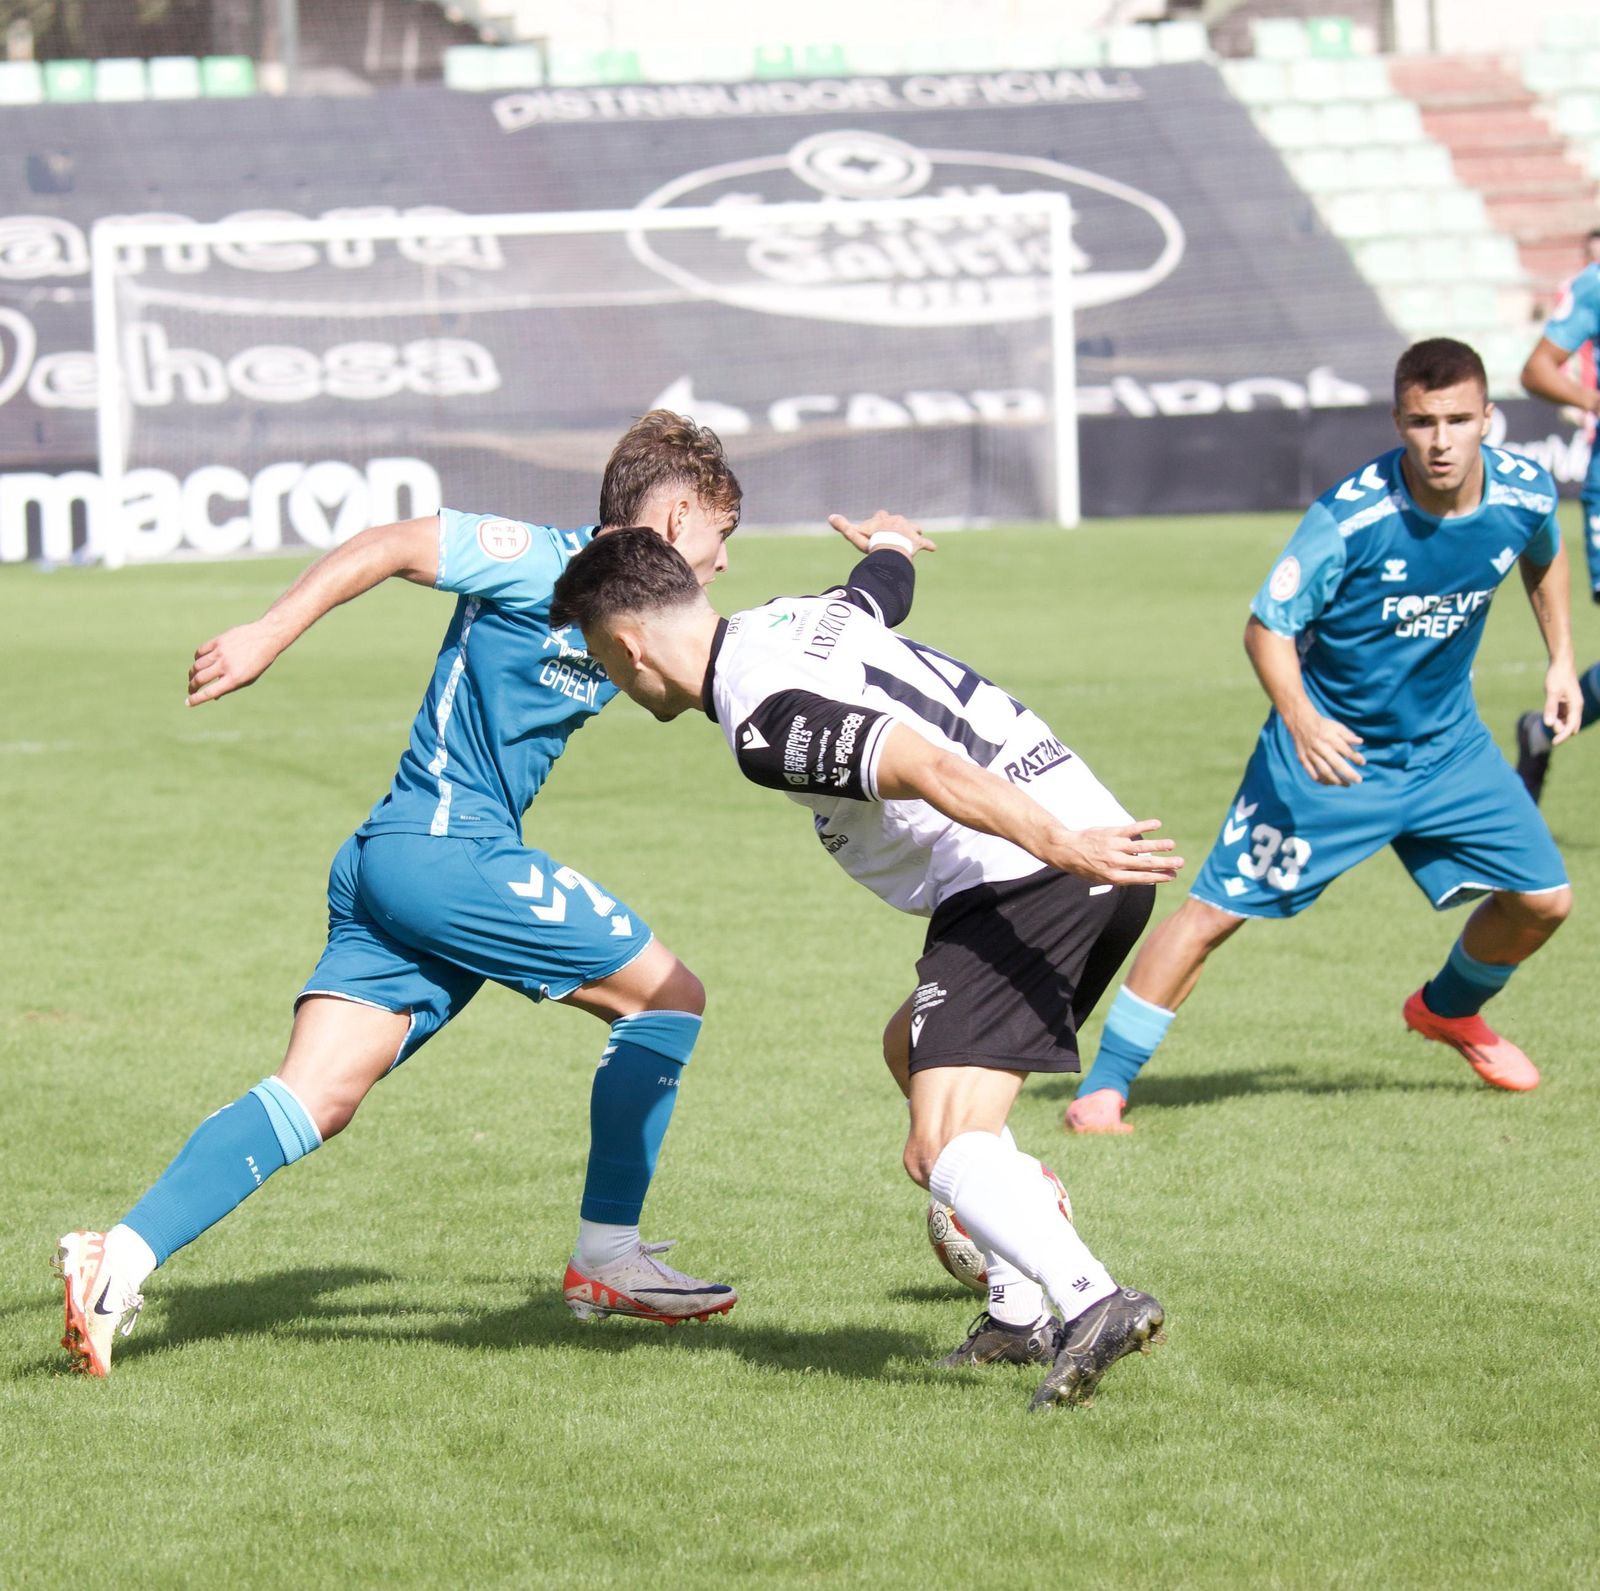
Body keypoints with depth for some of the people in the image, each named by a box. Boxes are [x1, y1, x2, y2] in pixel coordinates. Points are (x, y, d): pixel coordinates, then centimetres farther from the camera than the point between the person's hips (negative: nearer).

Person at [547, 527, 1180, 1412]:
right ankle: (1024, 1314, 25)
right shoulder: (801, 613, 16)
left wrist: (1063, 846, -29)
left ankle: (1089, 1303, -38)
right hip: (1095, 850, 10)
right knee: (911, 1048, 29)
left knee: (943, 1153, -16)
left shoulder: (764, 722, -13)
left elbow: (928, 768, -24)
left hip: (1021, 877, -10)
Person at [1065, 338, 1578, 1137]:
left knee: (1542, 898, 3)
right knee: (1216, 907, -9)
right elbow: (1267, 627, -20)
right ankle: (1102, 1086, 2)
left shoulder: (1524, 492, -13)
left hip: (1445, 744, 5)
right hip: (1330, 746, -5)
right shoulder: (1349, 517, -28)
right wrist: (1301, 721, -36)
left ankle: (1447, 1010, 35)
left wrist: (1561, 657, 11)